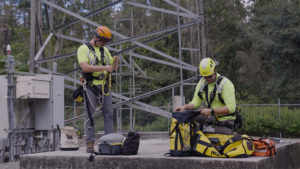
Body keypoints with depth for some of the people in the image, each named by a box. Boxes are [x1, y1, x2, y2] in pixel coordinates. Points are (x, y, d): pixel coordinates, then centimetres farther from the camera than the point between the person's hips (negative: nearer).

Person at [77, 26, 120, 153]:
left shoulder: (105, 50, 15)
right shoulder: (83, 49, -3)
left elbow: (114, 68, 16)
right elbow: (85, 67, -18)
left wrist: (116, 62, -8)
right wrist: (104, 68, -24)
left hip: (104, 86, 6)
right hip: (90, 86, -5)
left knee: (108, 114, 3)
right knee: (90, 115, -3)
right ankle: (90, 144, 2)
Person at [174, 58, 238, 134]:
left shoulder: (225, 83, -14)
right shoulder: (202, 82, 5)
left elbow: (231, 108, -22)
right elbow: (196, 102, 6)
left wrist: (211, 111, -31)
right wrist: (185, 107, -15)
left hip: (224, 122, -5)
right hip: (209, 117, 6)